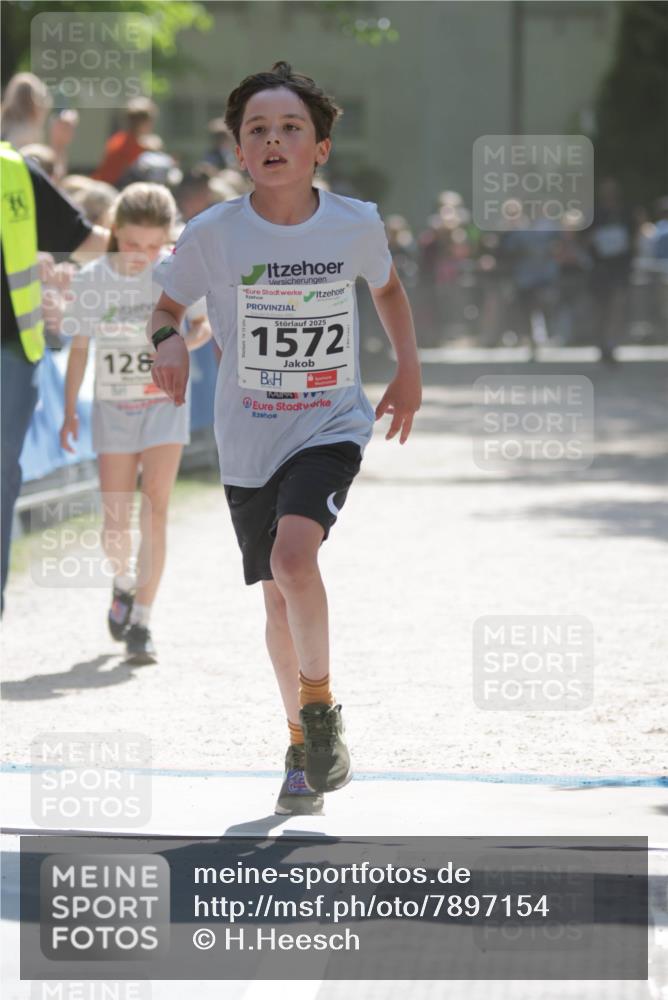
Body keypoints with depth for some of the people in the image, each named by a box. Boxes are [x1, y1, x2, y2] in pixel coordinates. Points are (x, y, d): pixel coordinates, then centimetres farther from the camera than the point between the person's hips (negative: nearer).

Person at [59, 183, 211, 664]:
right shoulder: (91, 280, -7)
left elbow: (203, 324, 3)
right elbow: (80, 346, 3)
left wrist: (183, 345, -19)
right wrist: (69, 411, 2)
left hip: (165, 403, -1)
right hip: (113, 407, 1)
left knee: (154, 510, -13)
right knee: (116, 520, 0)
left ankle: (141, 621, -11)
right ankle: (125, 583, 33)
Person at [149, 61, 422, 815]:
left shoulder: (356, 225, -7)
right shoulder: (212, 234, -10)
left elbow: (387, 287, 14)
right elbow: (167, 306, 5)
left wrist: (409, 368, 4)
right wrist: (169, 342, -17)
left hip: (331, 427, -2)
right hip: (247, 438, 2)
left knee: (293, 556, -26)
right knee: (279, 596, 10)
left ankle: (321, 708, -4)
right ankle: (305, 747, 31)